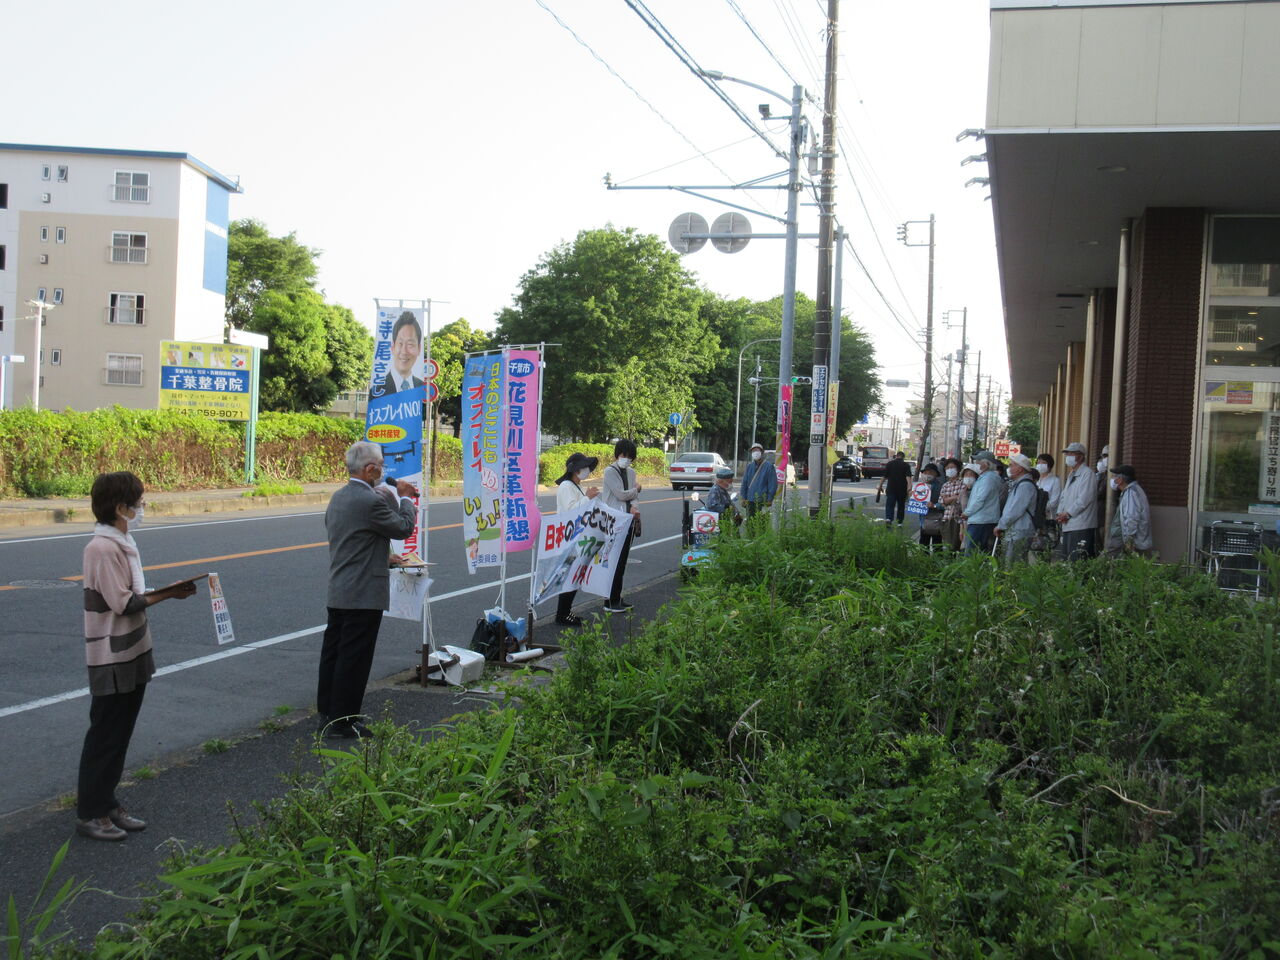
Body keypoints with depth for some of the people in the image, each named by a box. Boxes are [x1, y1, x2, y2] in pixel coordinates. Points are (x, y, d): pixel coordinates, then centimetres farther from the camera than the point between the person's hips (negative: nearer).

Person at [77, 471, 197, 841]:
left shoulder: (122, 543, 10)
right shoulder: (103, 549, -20)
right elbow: (123, 603, -22)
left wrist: (166, 592, -2)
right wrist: (167, 594, -15)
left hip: (132, 654, 9)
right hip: (112, 660, -9)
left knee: (119, 735, 16)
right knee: (105, 737, 1)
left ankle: (108, 806, 26)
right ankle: (90, 814, 12)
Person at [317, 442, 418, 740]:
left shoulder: (338, 497, 10)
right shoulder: (371, 501, -20)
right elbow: (404, 528, -10)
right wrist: (405, 498, 6)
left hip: (336, 593, 10)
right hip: (364, 595, -10)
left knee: (333, 653, 15)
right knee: (354, 658, -2)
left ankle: (327, 715, 24)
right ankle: (342, 723, 4)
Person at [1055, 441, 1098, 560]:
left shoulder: (1087, 473, -8)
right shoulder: (1071, 474, 21)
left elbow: (1084, 499, -17)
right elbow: (1064, 496, 21)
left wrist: (1067, 514, -12)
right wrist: (1060, 513, 4)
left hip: (1081, 525, -9)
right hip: (1067, 525, 9)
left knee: (1077, 562, -11)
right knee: (1064, 559, 10)